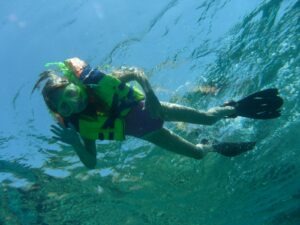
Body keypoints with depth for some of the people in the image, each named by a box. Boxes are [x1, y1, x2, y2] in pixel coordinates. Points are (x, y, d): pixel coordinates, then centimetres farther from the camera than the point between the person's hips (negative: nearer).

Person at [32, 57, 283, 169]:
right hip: (138, 128, 2)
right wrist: (75, 143, -34)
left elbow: (137, 72, -16)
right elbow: (91, 163, -16)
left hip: (143, 106, -1)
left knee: (207, 118, -7)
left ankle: (235, 107, 26)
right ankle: (216, 146, 43)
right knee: (198, 153, 7)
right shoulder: (81, 125, -21)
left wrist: (151, 96, -32)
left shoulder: (98, 83, -26)